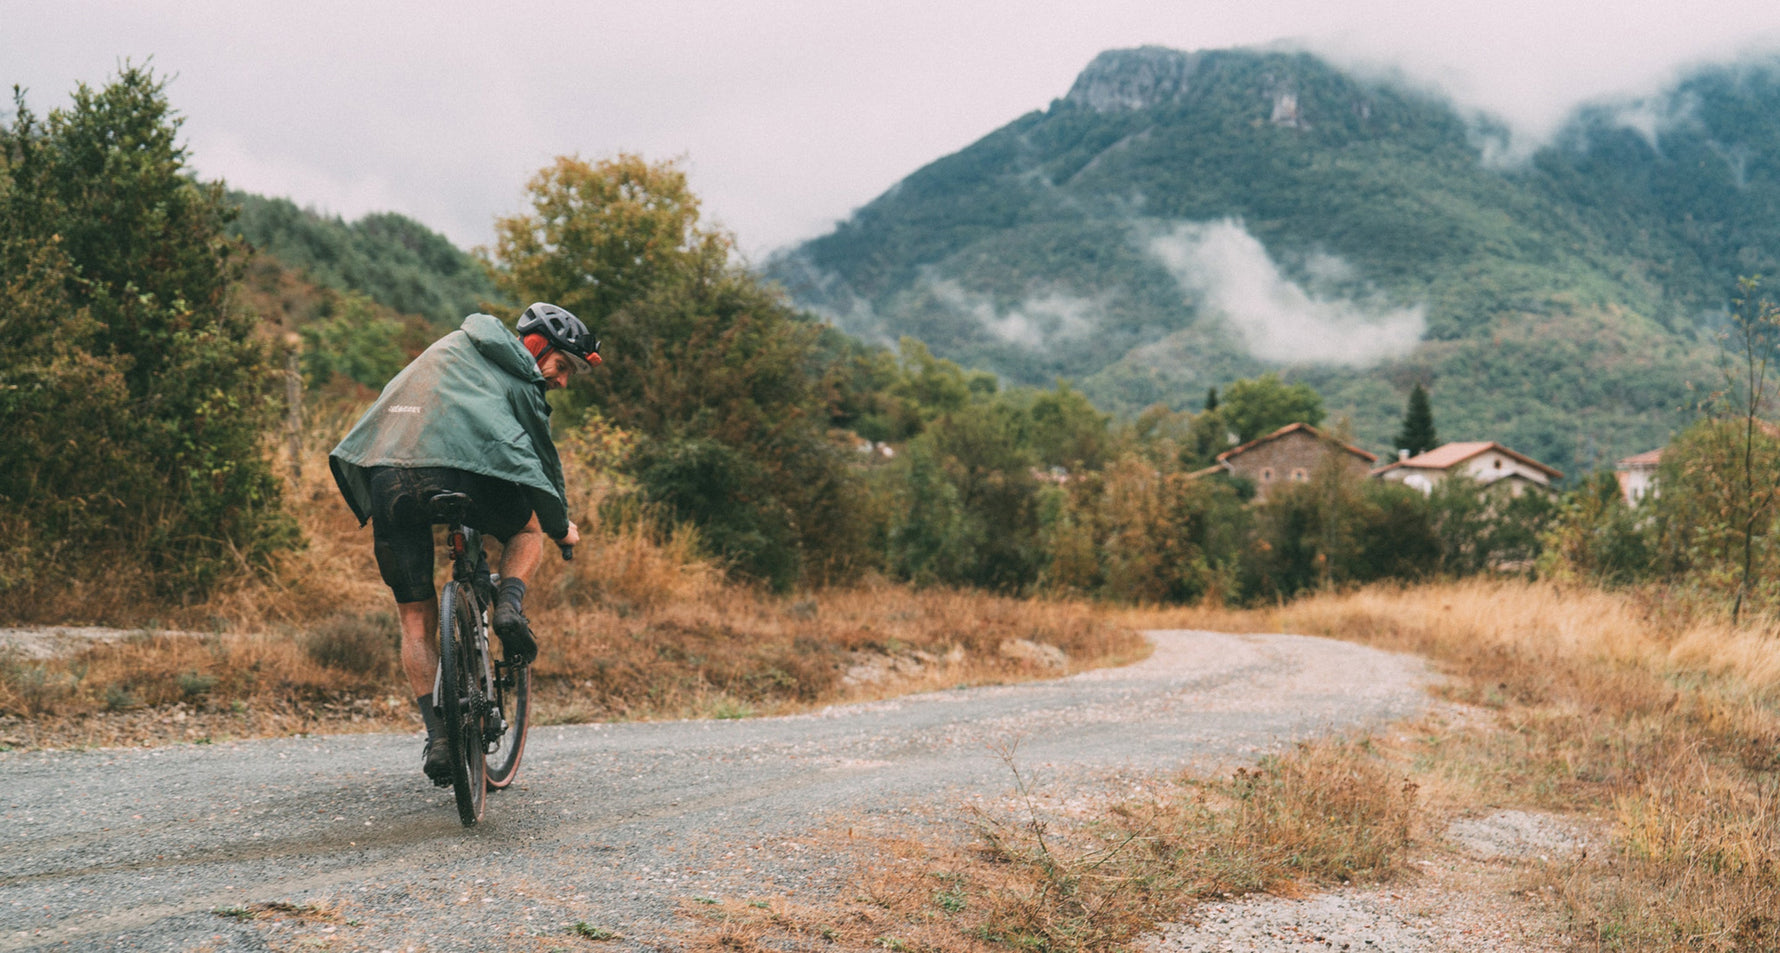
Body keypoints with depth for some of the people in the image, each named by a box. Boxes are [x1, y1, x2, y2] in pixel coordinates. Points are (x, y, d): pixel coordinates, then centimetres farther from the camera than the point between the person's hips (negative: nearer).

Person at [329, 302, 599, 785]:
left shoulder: (453, 347, 32)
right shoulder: (517, 375, 13)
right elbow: (544, 457, 18)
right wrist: (562, 527, 33)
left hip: (387, 483, 5)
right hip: (459, 476, -5)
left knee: (416, 620, 12)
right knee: (529, 528, 27)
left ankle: (438, 737, 4)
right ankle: (510, 606, 0)